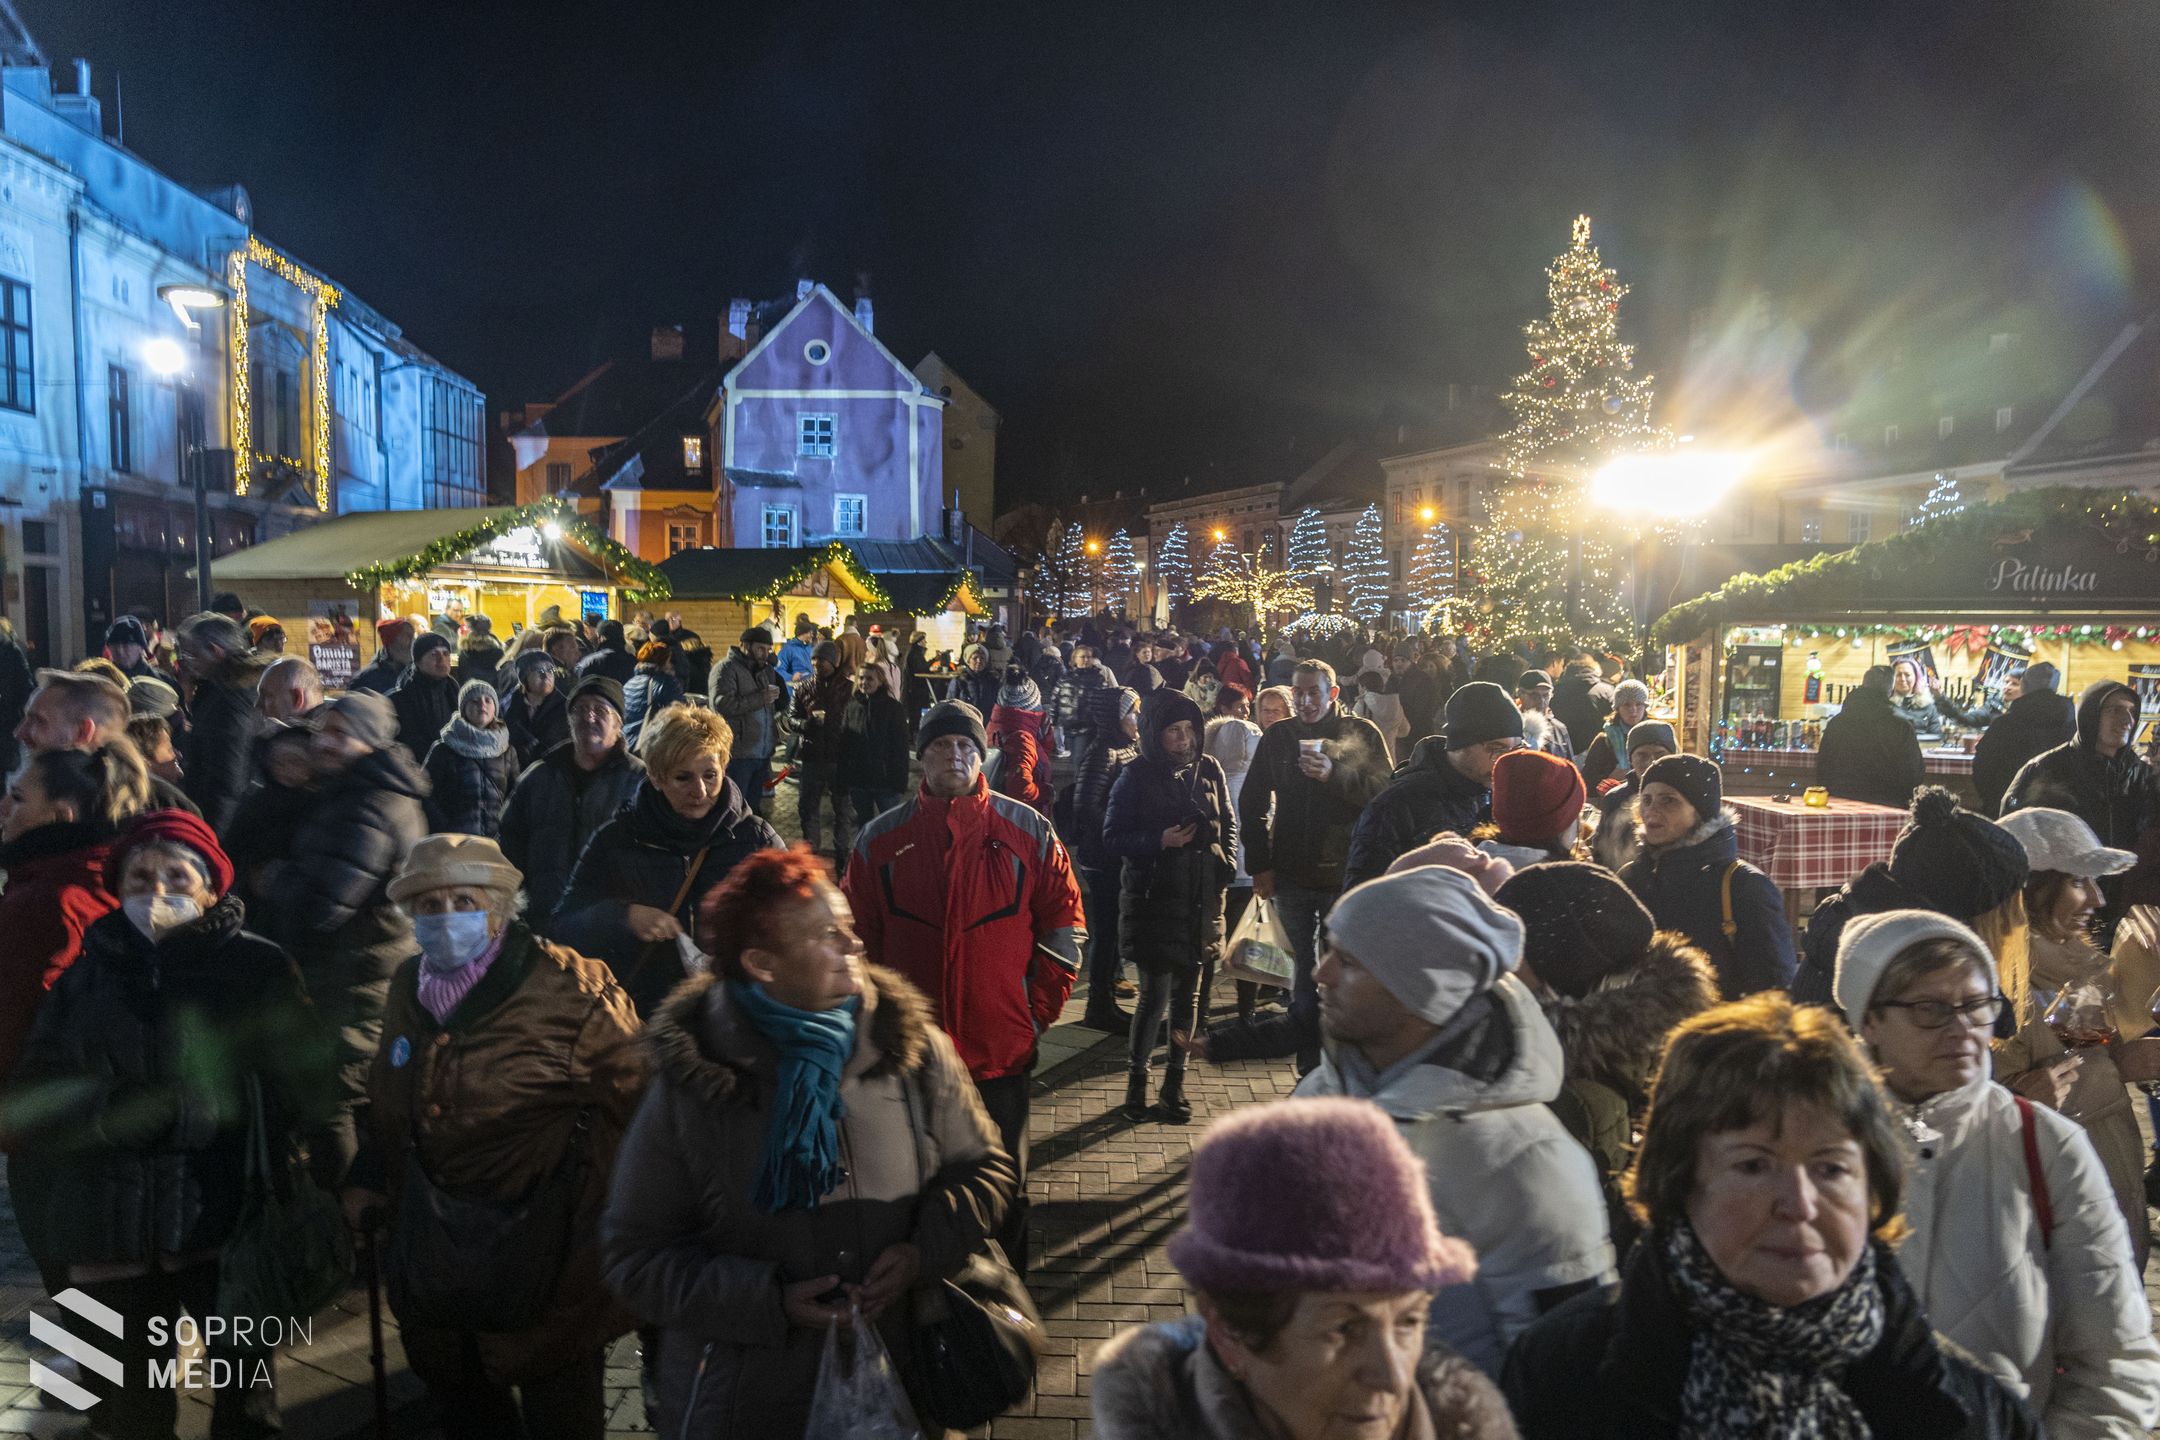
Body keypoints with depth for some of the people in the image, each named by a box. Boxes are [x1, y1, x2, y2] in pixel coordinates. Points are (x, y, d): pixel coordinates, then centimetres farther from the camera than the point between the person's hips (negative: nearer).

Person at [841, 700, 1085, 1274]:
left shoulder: (1027, 831, -2)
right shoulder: (881, 838, 1)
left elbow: (1064, 922, 3)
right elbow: (858, 939, 7)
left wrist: (1040, 1007, -2)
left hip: (1002, 1048, -1)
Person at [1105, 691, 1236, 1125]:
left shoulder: (1208, 770, 6)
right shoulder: (1136, 777, -6)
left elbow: (1228, 823, 19)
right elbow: (1112, 836, -5)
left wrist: (1227, 860, 1)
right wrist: (1160, 841, -19)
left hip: (1201, 898, 4)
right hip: (1153, 898, -4)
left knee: (1186, 996, 10)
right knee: (1155, 998, -5)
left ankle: (1174, 1085, 22)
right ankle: (1137, 1082, 14)